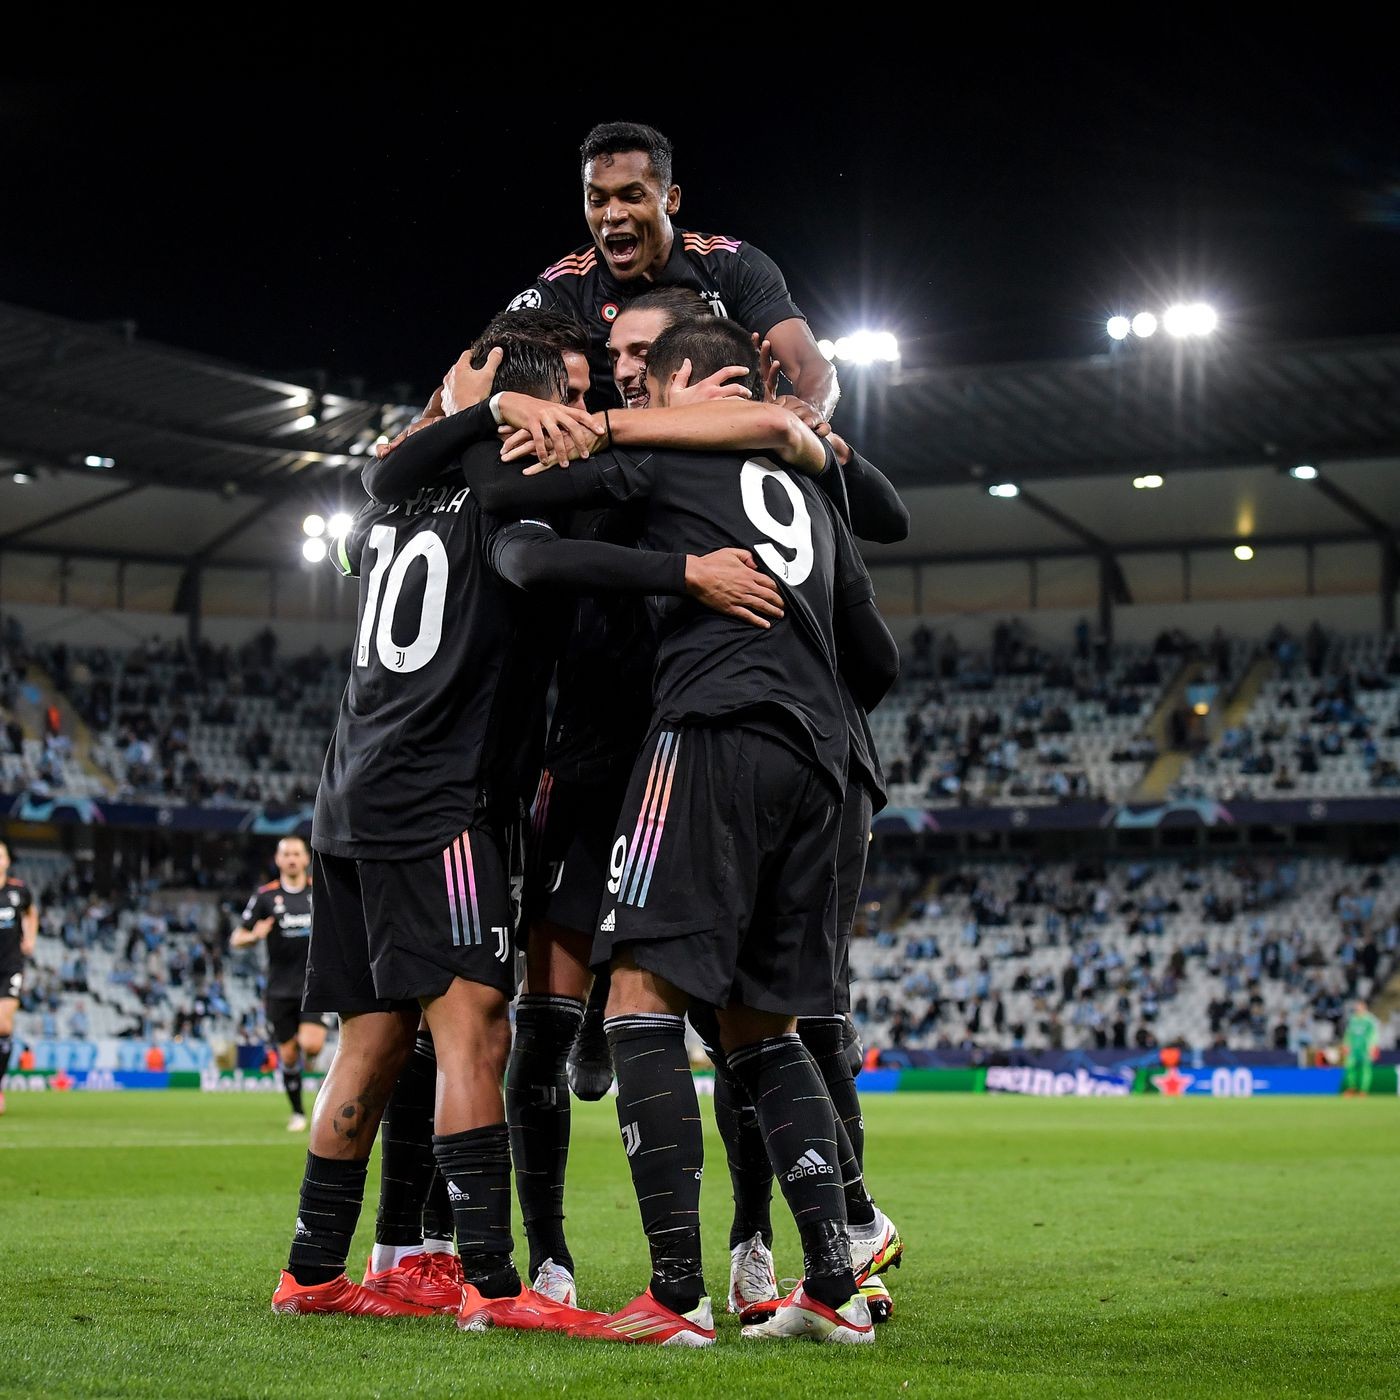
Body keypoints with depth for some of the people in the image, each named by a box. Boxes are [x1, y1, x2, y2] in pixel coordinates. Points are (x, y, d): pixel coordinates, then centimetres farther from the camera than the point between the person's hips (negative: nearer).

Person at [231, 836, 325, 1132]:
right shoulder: (264, 896, 0)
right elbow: (237, 939, 2)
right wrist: (255, 936, -20)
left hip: (314, 983, 0)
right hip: (280, 988, 0)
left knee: (312, 1044, -19)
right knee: (288, 1055, 2)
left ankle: (308, 1054, 19)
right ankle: (298, 1113, 20)